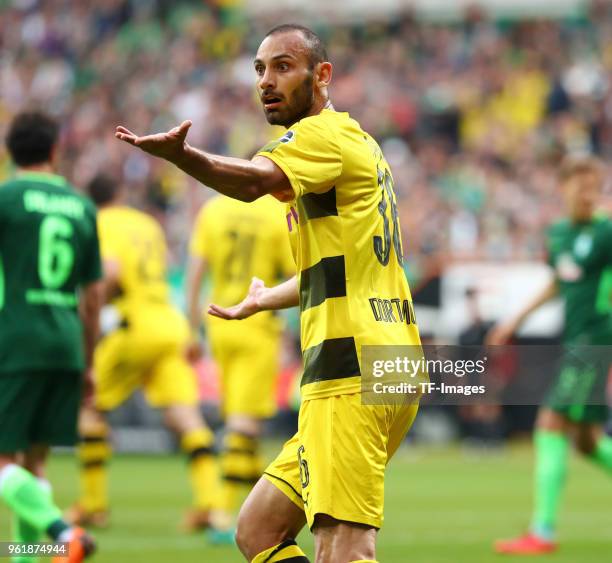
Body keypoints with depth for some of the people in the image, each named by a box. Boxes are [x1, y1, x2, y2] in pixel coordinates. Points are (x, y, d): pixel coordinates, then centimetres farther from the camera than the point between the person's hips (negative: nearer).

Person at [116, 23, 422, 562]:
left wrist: (179, 153, -48)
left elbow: (256, 178, -29)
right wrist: (265, 299, 57)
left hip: (351, 370, -10)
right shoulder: (356, 142, 25)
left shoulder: (327, 132, -5)